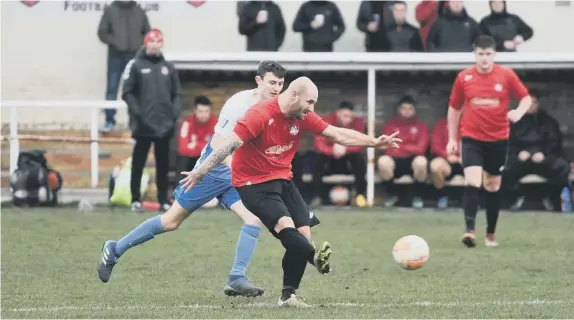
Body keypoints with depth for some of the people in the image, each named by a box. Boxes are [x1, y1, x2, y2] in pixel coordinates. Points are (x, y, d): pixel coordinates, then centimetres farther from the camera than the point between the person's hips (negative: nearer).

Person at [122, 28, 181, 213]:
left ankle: (163, 200, 14)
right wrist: (137, 112, -14)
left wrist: (175, 113, 0)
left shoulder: (168, 67, 11)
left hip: (165, 125, 4)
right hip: (143, 125, -4)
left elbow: (176, 93, 14)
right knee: (138, 163, 0)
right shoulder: (135, 66, -1)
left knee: (163, 163, 8)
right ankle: (136, 200, 5)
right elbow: (128, 93, -4)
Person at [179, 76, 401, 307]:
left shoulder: (302, 117, 0)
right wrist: (201, 172, -26)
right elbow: (231, 144, -24)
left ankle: (288, 295, 2)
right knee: (285, 226, -29)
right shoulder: (260, 115, -21)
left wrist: (374, 142, -2)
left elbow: (339, 135, 4)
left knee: (303, 234, -4)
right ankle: (316, 258, -48)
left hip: (283, 180, 7)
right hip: (254, 184, -7)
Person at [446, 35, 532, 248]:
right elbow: (454, 109, 9)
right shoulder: (464, 78, -1)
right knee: (472, 182, -19)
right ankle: (470, 231, -26)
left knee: (493, 187, 11)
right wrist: (452, 139, 8)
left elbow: (526, 98, 5)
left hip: (498, 140, 1)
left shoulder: (507, 75, -4)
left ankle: (490, 234, 23)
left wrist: (518, 112, -18)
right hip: (471, 139, -1)